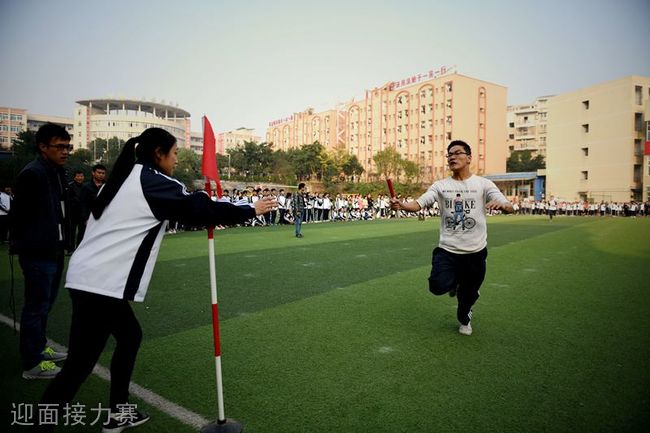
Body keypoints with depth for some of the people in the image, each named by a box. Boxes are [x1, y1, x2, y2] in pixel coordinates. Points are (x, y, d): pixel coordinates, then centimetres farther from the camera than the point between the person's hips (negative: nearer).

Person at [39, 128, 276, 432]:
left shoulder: (124, 179, 17)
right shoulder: (154, 182, -9)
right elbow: (201, 209, -9)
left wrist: (202, 198, 20)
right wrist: (250, 210, 1)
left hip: (89, 277, 10)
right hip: (100, 283, -10)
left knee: (130, 335, 20)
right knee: (79, 365, -4)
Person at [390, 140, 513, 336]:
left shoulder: (483, 184, -1)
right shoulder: (440, 185, 3)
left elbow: (509, 207, -10)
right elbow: (419, 204, -10)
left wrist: (501, 205, -35)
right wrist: (401, 205, -31)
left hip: (475, 252, 0)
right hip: (447, 250, 0)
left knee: (469, 294, 13)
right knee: (438, 286, -19)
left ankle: (464, 319, 48)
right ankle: (455, 281, 20)